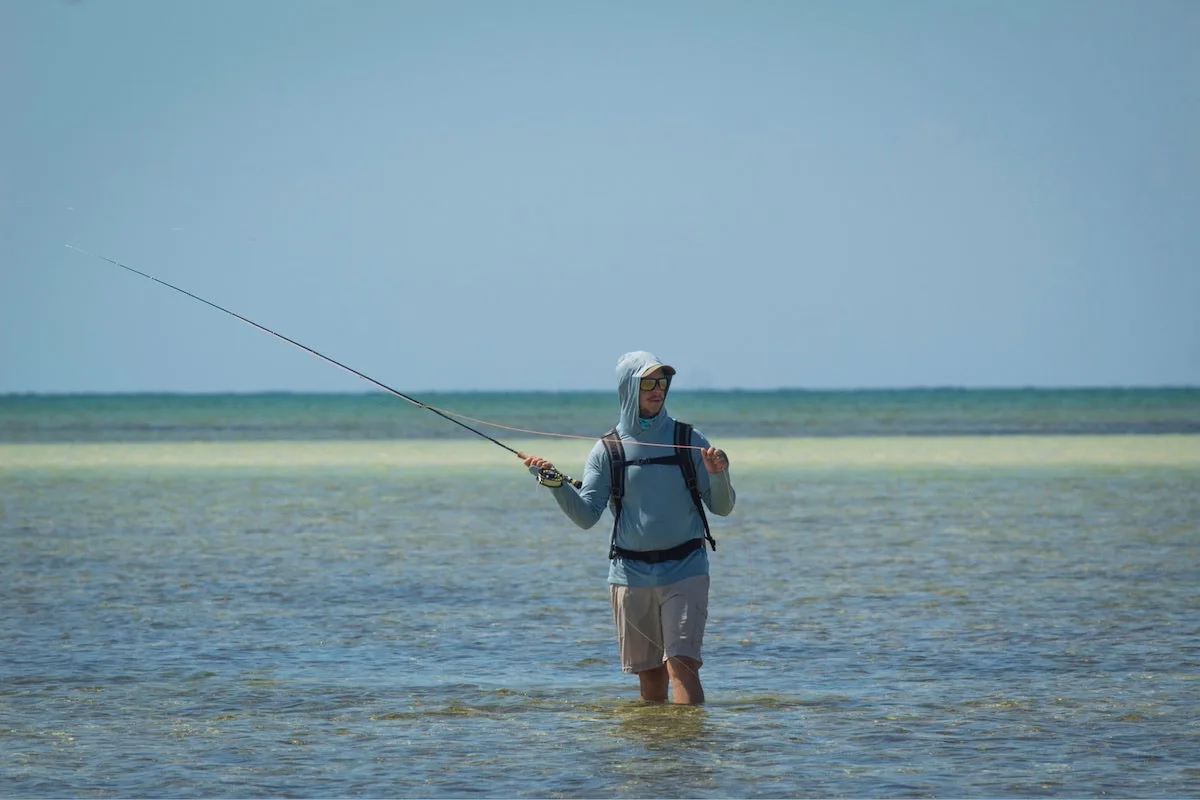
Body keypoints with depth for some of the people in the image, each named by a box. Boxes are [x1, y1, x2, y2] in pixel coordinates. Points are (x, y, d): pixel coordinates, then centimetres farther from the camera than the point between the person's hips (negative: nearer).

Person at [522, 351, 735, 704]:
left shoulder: (689, 440, 3)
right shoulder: (607, 450, 4)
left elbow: (722, 507, 3)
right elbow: (586, 516, 0)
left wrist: (718, 475, -16)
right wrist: (556, 483, -15)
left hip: (684, 570, -2)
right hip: (630, 574, 2)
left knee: (681, 663, -15)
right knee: (649, 674, 6)